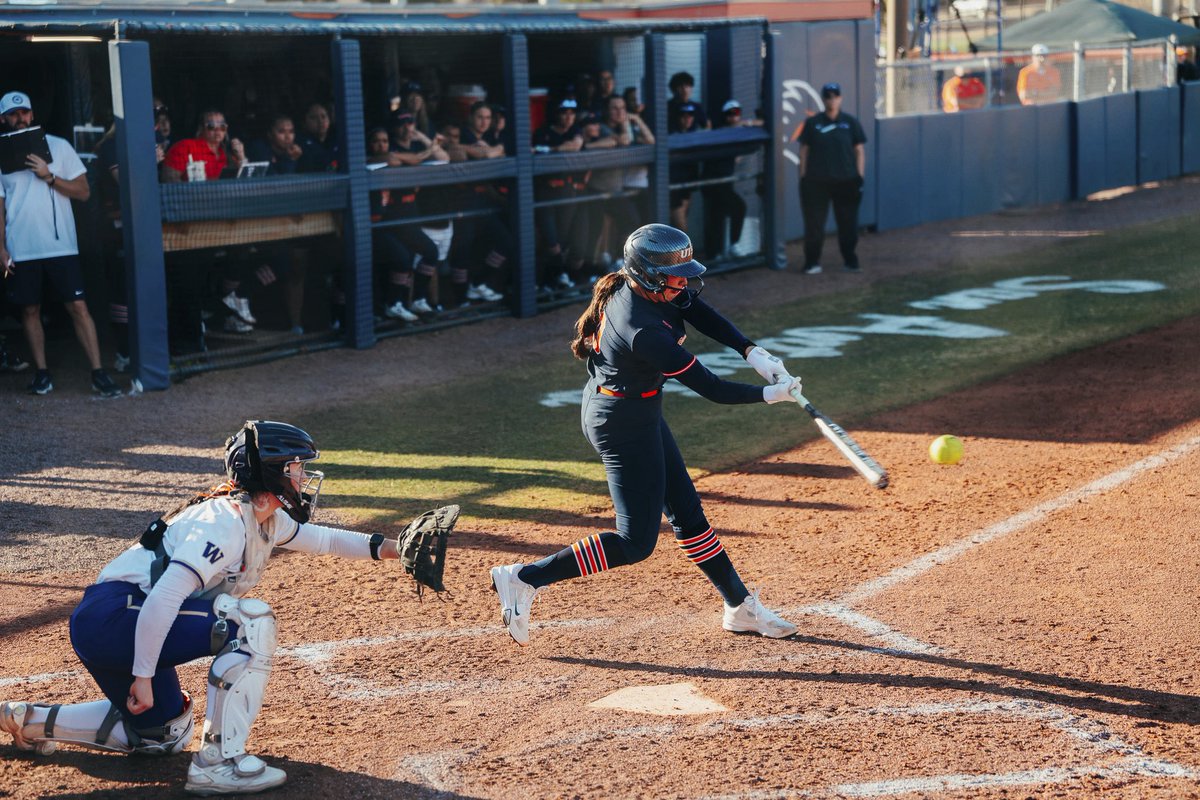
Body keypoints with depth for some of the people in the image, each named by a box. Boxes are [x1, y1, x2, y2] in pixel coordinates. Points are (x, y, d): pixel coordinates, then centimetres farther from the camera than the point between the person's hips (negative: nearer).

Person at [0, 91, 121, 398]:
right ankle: (42, 373, 15)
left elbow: (83, 192, 0)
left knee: (78, 307, -5)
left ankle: (98, 373, -5)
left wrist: (49, 176, -13)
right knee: (30, 310, 6)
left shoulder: (59, 146, 2)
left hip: (60, 245, -2)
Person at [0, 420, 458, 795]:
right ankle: (219, 763, -19)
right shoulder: (227, 522, -20)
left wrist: (389, 548, 13)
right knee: (250, 621, -20)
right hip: (112, 613, -10)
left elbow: (317, 538, 26)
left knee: (165, 735, 21)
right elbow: (164, 597, -28)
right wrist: (143, 675, -26)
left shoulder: (267, 518, 10)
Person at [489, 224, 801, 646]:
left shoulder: (631, 282, -8)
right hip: (625, 425, -10)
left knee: (687, 513, 17)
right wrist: (768, 394, -14)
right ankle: (524, 579, 1)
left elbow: (699, 311, 0)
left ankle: (740, 606, 29)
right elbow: (709, 387, -26)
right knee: (636, 541, -2)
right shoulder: (645, 333, -32)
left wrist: (751, 350, -11)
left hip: (638, 416, 10)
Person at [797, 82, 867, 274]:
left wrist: (860, 177, -1)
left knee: (848, 223, 5)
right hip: (816, 181, 0)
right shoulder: (812, 123, 4)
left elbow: (859, 151, 6)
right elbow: (804, 150, 5)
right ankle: (812, 262, 8)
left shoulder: (850, 123, 5)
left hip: (846, 181, 0)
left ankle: (850, 260, 17)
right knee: (814, 223, 0)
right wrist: (803, 178, 0)